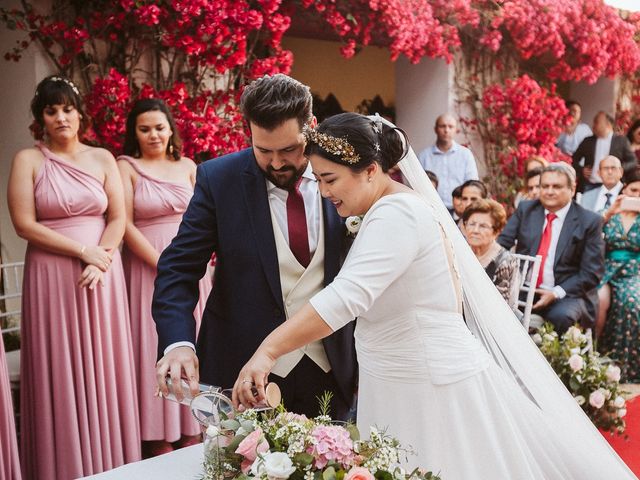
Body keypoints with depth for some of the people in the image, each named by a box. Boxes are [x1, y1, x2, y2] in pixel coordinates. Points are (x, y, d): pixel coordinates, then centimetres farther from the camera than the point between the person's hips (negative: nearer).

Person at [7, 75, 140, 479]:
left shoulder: (102, 159, 8)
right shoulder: (28, 160, 1)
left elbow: (118, 219, 4)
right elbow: (25, 224, -7)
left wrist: (100, 261, -12)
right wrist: (83, 252, -13)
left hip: (102, 277, 2)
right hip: (52, 278, -2)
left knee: (104, 372, 5)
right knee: (60, 375, 2)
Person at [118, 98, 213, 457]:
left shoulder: (187, 166, 9)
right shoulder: (126, 167, -3)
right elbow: (126, 225, -10)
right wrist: (165, 266, -14)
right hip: (149, 266, -4)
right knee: (157, 348, 0)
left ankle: (192, 433, 17)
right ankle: (160, 441, 9)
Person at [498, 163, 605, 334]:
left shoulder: (590, 221, 0)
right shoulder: (525, 209, 9)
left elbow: (591, 273, -3)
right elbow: (502, 243, 0)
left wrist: (556, 293, -15)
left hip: (566, 294, -3)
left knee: (560, 316, -34)